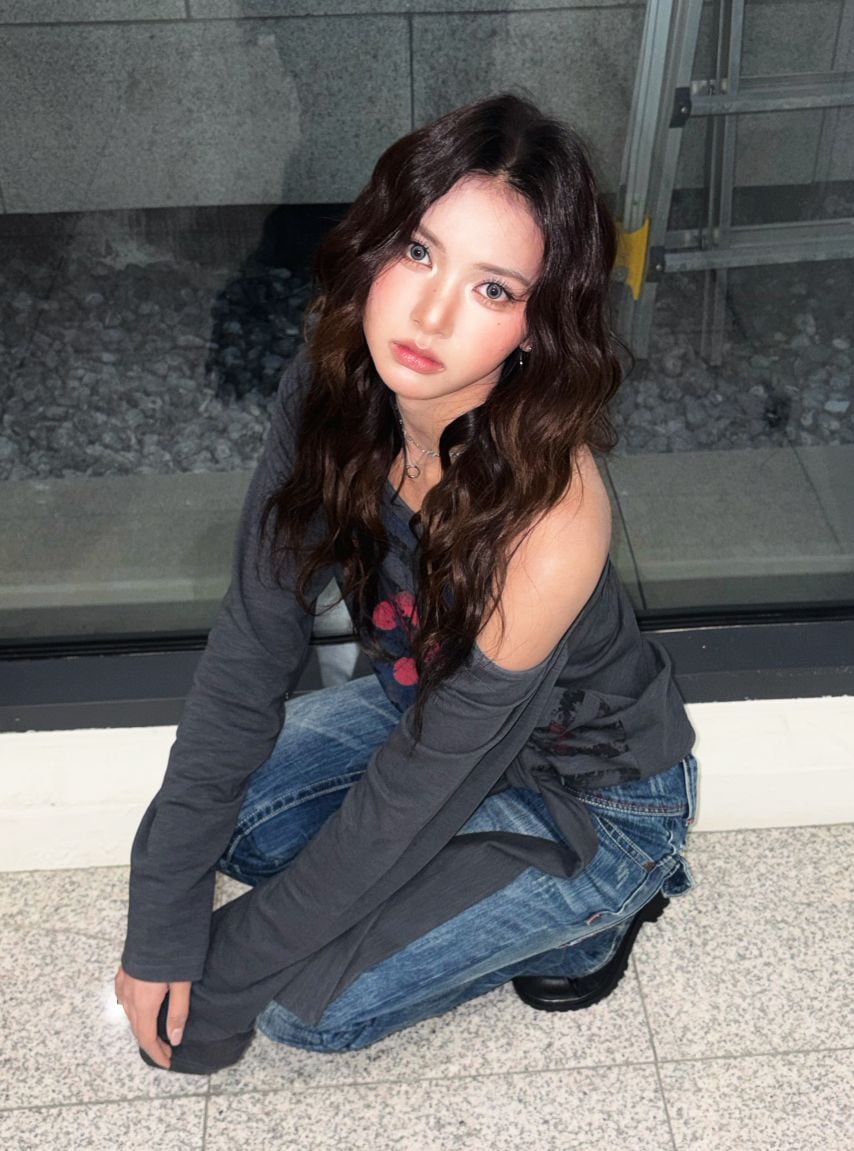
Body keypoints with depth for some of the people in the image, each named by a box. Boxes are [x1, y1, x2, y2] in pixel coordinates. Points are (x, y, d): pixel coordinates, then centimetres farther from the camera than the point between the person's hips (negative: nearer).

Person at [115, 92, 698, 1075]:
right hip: (428, 705, 6)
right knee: (221, 816, -9)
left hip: (591, 796, -6)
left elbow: (413, 798, -28)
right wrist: (161, 920, -17)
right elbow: (251, 647, -17)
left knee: (301, 1003, -10)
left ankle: (584, 918, 7)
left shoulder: (549, 523, -38)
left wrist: (221, 985, -17)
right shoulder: (329, 393, -20)